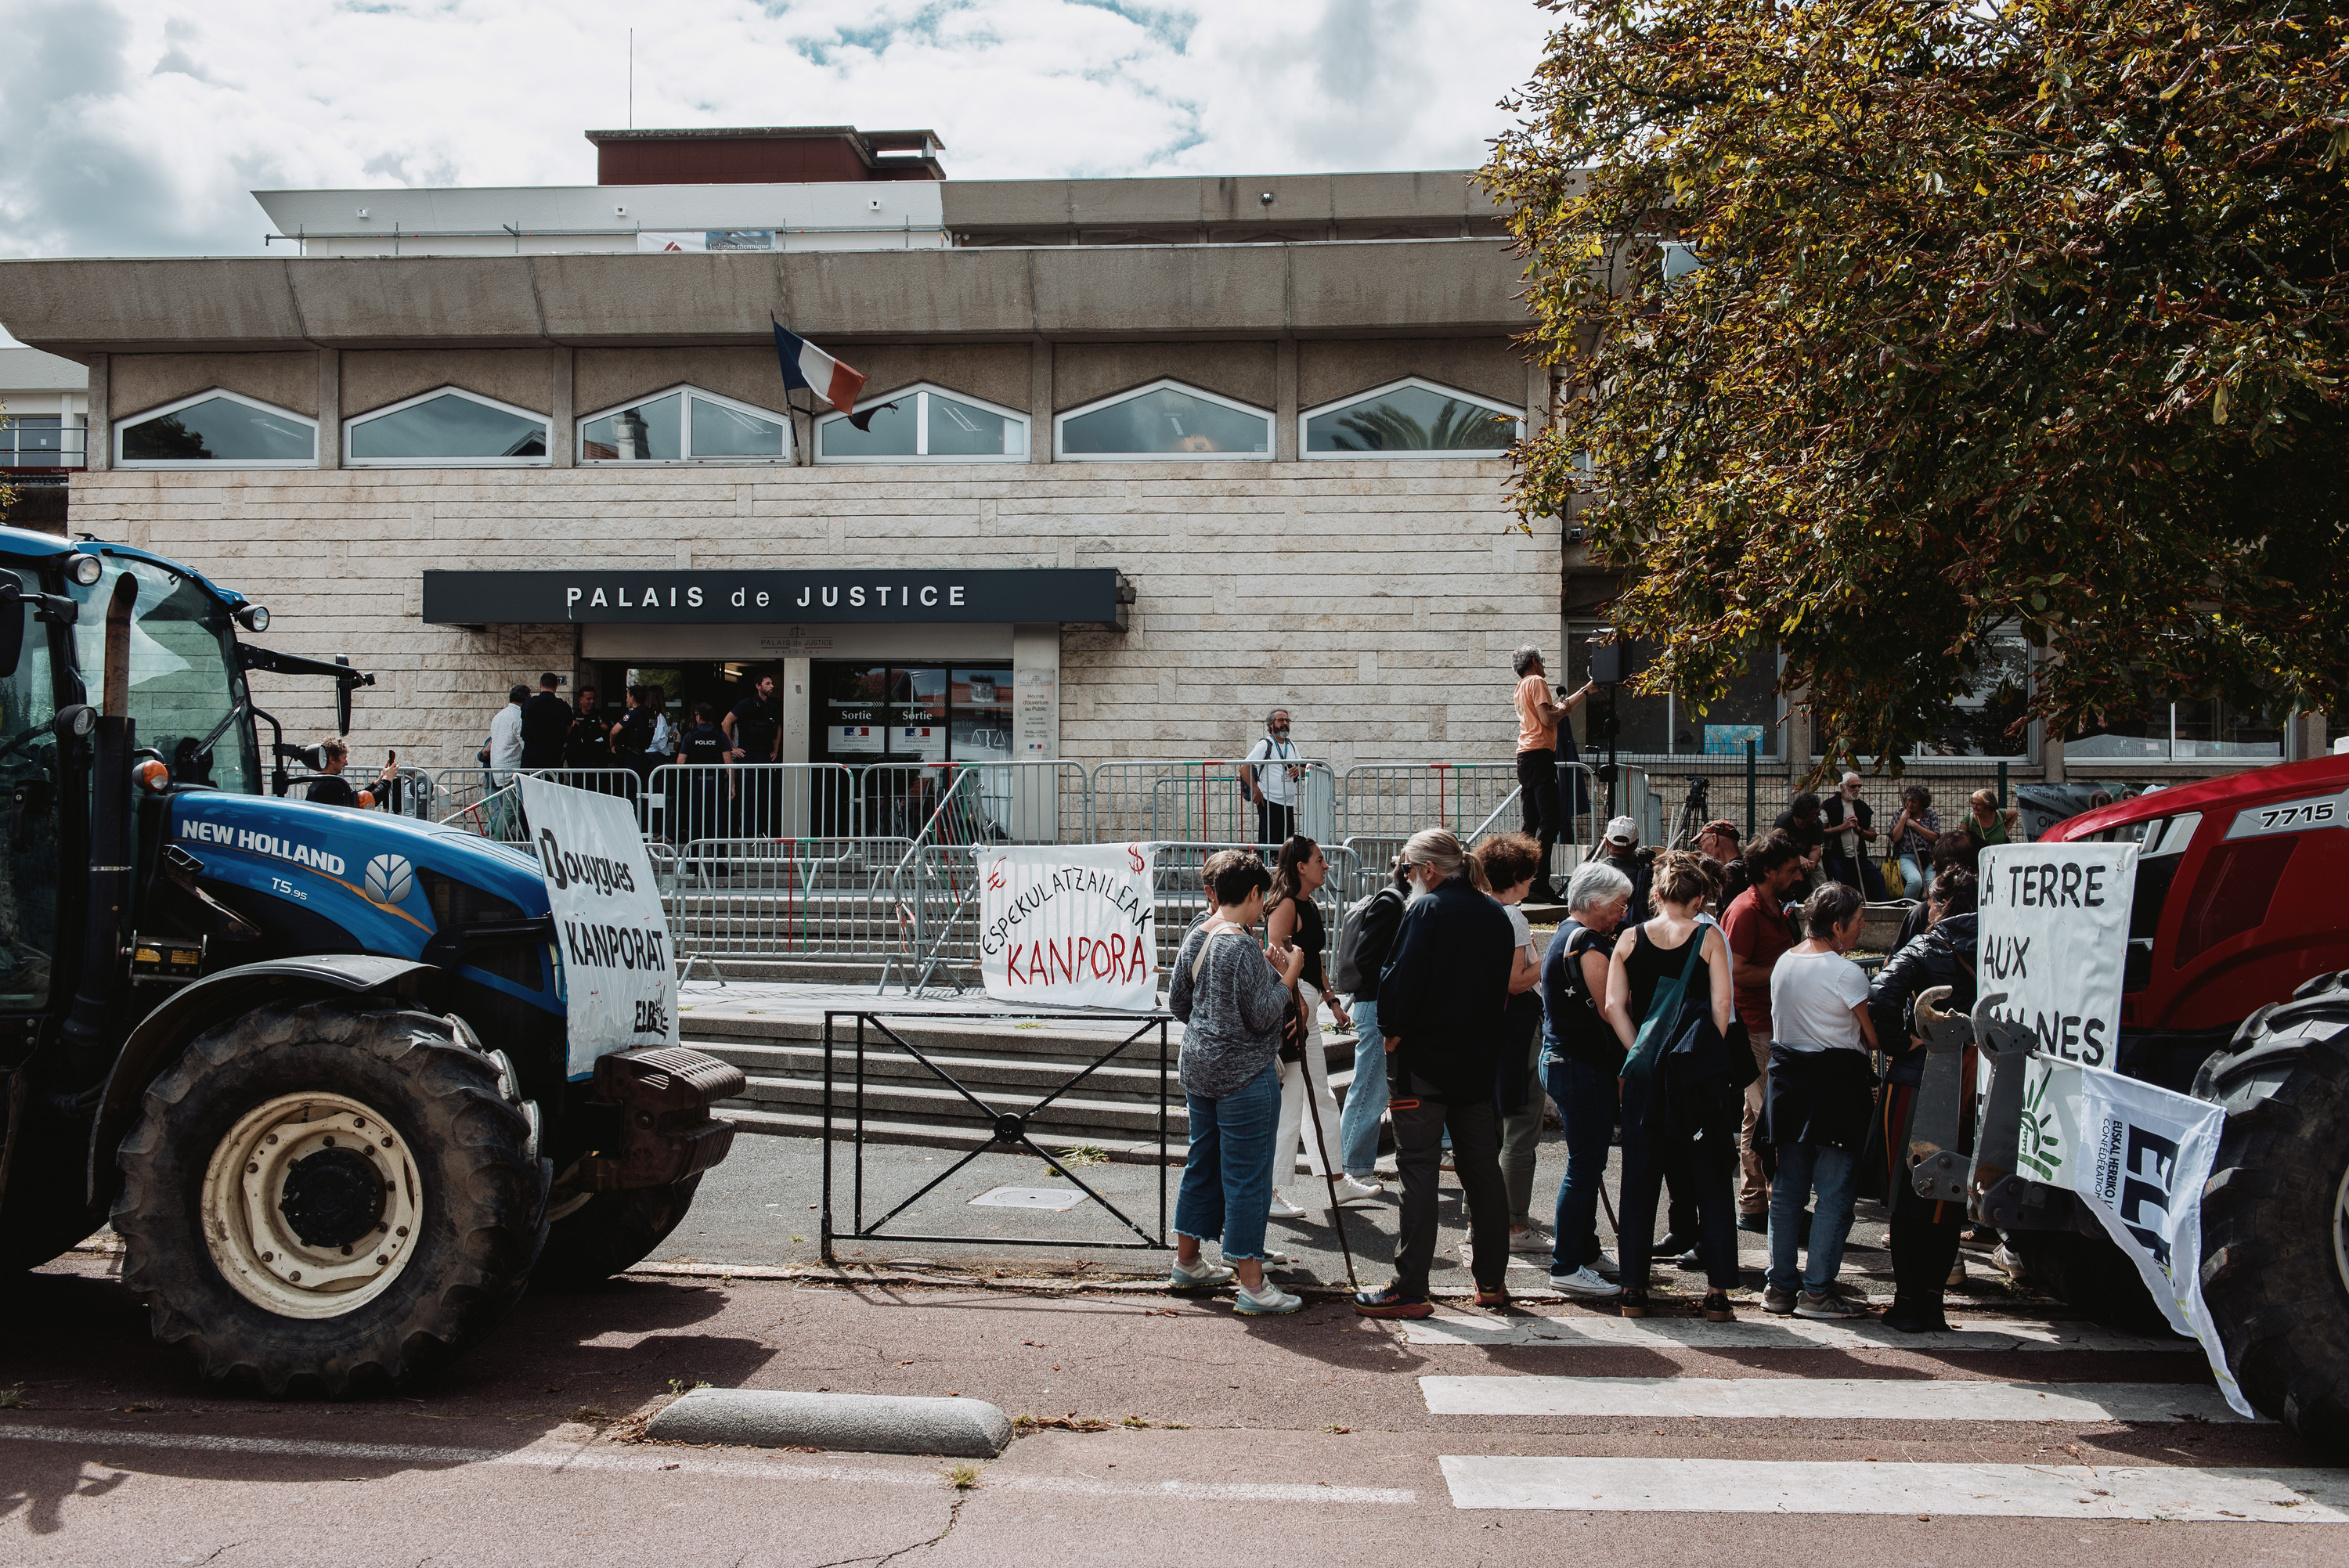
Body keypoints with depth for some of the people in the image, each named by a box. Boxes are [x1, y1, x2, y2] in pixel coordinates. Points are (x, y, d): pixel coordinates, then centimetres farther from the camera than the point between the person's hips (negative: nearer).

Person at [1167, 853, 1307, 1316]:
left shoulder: (1195, 938, 6)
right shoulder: (1243, 946, -19)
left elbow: (1177, 1003, 14)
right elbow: (1261, 1016, -19)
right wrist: (1288, 975, -7)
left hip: (1197, 1067, 9)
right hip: (1244, 1076, -9)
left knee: (1202, 1162, 19)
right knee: (1247, 1174, -3)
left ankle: (1187, 1262, 30)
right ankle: (1253, 1286, 1)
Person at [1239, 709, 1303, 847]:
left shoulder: (1291, 746, 17)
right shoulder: (1265, 745, -5)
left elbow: (1303, 768, 23)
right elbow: (1244, 768, -13)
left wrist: (1299, 770, -2)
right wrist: (1256, 790, -19)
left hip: (1288, 803, 7)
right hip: (1269, 802, -7)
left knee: (1287, 843, 7)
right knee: (1268, 841, -8)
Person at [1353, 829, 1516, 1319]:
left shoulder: (1426, 910, -12)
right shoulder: (1496, 914, 9)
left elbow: (1401, 979, -16)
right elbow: (1504, 985, 15)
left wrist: (1392, 1033, -3)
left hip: (1424, 1059, -7)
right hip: (1479, 1059, 7)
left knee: (1419, 1169, -3)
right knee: (1482, 1167, 13)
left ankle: (1410, 1290, -2)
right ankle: (1492, 1280, 20)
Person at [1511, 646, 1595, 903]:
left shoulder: (1522, 686, 24)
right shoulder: (1537, 682, -3)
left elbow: (1555, 711, 27)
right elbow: (1549, 718, -15)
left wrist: (1585, 691, 30)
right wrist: (1564, 706, 3)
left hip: (1524, 757, 10)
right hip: (1539, 755, -10)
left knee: (1532, 824, 8)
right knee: (1550, 821, -13)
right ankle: (1538, 882, -21)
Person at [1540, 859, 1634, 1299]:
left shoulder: (1566, 934, 17)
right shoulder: (1587, 944, -17)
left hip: (1562, 1060, 11)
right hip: (1582, 1068, -11)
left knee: (1588, 1164, 18)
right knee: (1585, 1167, -6)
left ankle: (1585, 1251, 28)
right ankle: (1566, 1267, -1)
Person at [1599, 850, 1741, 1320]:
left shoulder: (1629, 939, 4)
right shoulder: (1708, 936, -3)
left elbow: (1613, 1007, -3)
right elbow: (1721, 1008, -8)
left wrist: (1639, 1054, 2)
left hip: (1644, 1071, 2)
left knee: (1639, 1181, 9)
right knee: (1711, 1183, 7)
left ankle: (1633, 1290, 12)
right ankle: (1717, 1294, 8)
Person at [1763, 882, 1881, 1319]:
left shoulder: (1783, 963, 8)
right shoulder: (1846, 973, -15)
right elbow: (1875, 1038, -10)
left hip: (1788, 1078, 7)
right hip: (1837, 1083, -7)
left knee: (1788, 1188, 12)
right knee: (1835, 1193, 1)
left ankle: (1779, 1286, 15)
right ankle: (1816, 1291, 2)